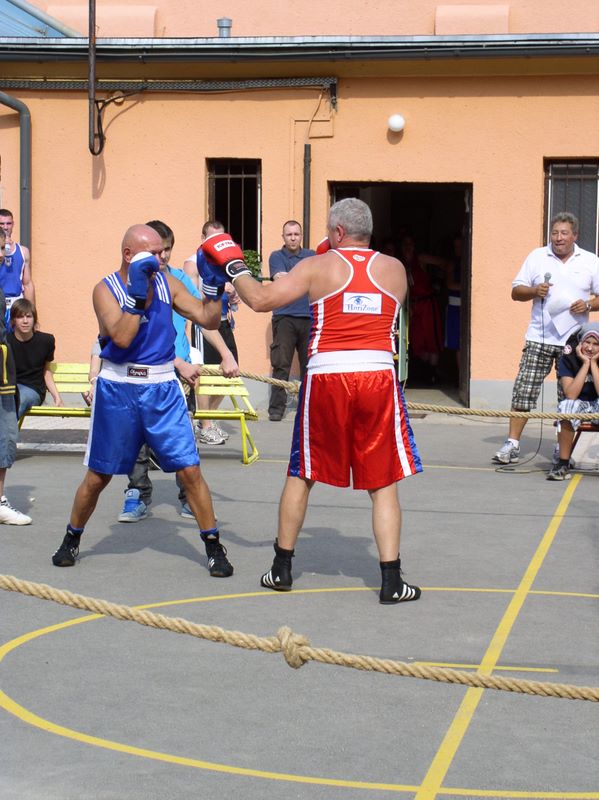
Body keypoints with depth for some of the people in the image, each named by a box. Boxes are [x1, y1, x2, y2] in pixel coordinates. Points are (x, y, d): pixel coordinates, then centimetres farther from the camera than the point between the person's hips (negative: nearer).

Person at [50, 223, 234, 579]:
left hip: (162, 389, 2)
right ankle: (72, 539, 28)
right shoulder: (107, 289, -8)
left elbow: (208, 320, 0)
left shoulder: (167, 283, 2)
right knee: (98, 475, 8)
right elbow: (121, 337, -23)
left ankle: (214, 546, 5)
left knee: (190, 470, -5)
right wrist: (138, 292, -27)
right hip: (118, 389, -2)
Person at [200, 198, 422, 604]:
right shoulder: (395, 269, 9)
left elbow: (260, 300, -2)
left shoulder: (317, 267, 2)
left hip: (327, 377, -1)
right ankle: (391, 581, 1)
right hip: (378, 377, 1)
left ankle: (282, 569, 24)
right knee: (384, 483, 6)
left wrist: (234, 266, 15)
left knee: (301, 475, 15)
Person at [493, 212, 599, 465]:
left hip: (574, 342, 0)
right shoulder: (537, 257, 7)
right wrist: (534, 291, -11)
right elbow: (516, 292, 8)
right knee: (524, 390, -6)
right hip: (539, 339, 0)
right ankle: (512, 444, -2)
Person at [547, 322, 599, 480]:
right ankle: (563, 464, -27)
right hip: (578, 405, 0)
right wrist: (585, 363, -24)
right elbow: (571, 394, -24)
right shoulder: (568, 359, -13)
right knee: (568, 406, -35)